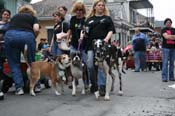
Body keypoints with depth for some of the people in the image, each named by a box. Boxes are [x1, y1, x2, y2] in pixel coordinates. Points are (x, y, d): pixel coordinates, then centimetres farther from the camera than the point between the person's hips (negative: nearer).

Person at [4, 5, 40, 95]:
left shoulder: (14, 16, 33)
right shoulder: (33, 17, 26)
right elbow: (36, 29, 6)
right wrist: (33, 39, 21)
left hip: (10, 36, 2)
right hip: (27, 35, -1)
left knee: (14, 63, 10)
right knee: (31, 62, 13)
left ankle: (19, 88, 4)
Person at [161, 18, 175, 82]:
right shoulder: (164, 30, 3)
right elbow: (166, 36, -13)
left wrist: (170, 36, -7)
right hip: (166, 47, -4)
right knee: (165, 63, -8)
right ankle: (164, 77, -7)